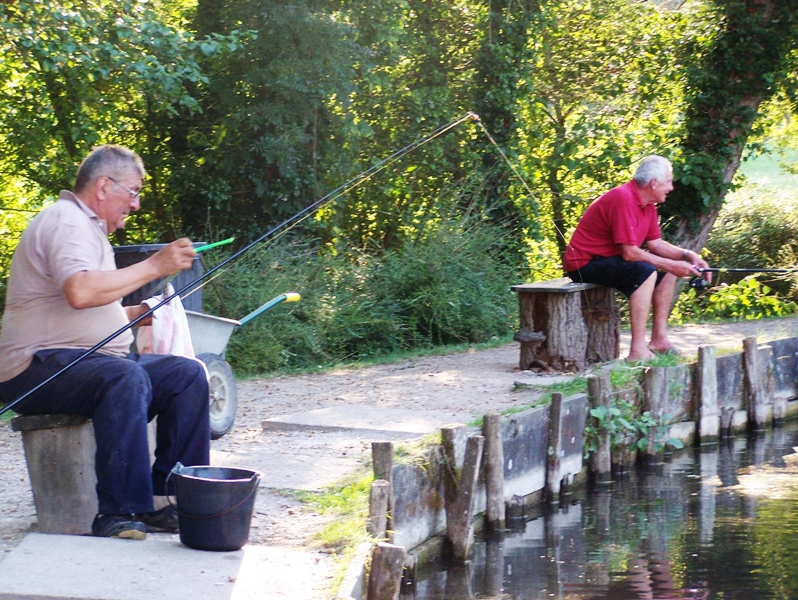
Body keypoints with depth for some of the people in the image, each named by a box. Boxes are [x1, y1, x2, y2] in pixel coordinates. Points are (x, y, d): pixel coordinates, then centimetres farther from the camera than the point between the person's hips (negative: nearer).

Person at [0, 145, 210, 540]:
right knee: (125, 378, -37)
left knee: (188, 374, -4)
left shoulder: (88, 227, 24)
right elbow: (80, 292, -29)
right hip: (40, 366, -10)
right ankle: (118, 514, -37)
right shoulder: (65, 220, -10)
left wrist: (139, 313, 15)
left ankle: (169, 500, -7)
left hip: (89, 360, 10)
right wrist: (153, 267, -21)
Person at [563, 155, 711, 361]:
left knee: (667, 273, 9)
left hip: (609, 259, 11)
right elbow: (629, 253, -26)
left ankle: (659, 339, 9)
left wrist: (688, 255, -2)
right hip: (584, 264, -11)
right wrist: (670, 265, -21)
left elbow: (655, 244, 12)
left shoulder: (647, 203, 7)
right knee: (645, 272, -29)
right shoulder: (623, 200, -24)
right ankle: (638, 351, -31)